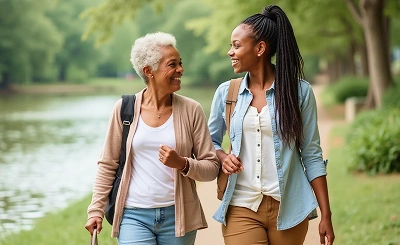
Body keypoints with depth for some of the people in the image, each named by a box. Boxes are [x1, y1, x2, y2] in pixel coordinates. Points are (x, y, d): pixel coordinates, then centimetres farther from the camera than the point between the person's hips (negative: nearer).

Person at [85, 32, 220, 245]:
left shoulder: (191, 110, 0)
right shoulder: (125, 109, 0)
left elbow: (211, 168, 2)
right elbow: (107, 165, 7)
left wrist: (183, 164, -16)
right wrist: (96, 210, 2)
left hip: (178, 216, 1)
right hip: (134, 216, -1)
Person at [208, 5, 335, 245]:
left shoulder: (299, 91, -2)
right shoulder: (226, 92, 4)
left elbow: (312, 155, 1)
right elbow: (211, 142, 16)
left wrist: (326, 214, -2)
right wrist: (224, 157, -8)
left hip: (288, 208, -1)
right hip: (242, 208, 1)